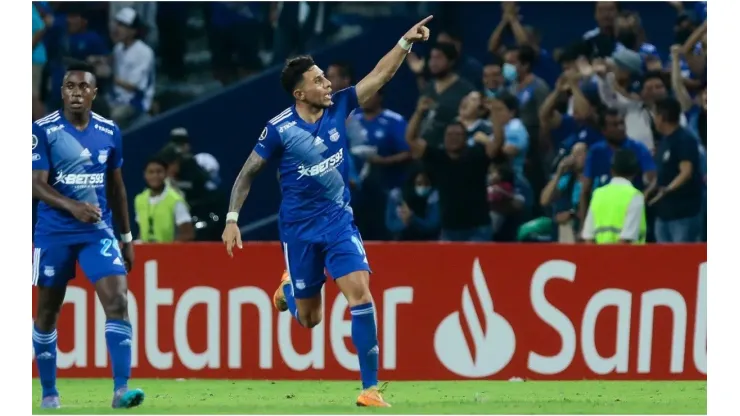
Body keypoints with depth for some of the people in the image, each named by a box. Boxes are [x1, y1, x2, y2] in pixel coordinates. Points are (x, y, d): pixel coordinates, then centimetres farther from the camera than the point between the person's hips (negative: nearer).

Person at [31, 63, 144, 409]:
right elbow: (36, 184, -14)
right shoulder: (43, 130, -8)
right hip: (54, 233, -2)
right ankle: (48, 393, 22)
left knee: (118, 302, -15)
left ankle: (121, 390, -18)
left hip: (99, 231, 2)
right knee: (47, 312, 7)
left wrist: (126, 237, 16)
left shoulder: (109, 132, 4)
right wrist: (72, 207, -31)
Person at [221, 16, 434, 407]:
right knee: (309, 318, 7)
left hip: (339, 220, 2)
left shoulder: (338, 107, -5)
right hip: (299, 227, -2)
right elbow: (247, 173, -4)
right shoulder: (279, 129, -14)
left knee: (360, 292, -17)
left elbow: (380, 74, -5)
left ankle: (370, 388, -12)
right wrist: (232, 219, -9)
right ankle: (287, 290, 47)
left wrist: (406, 41, -17)